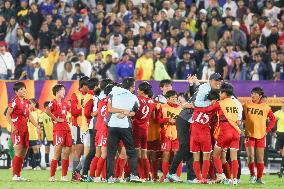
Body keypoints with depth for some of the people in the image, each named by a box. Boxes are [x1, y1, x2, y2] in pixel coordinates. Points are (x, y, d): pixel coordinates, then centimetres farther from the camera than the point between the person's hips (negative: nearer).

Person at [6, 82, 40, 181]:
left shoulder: (26, 101, 14)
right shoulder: (14, 101, -9)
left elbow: (29, 115, 22)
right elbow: (7, 115, -12)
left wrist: (37, 126, 17)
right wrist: (13, 126, -22)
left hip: (25, 129, 8)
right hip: (17, 130, -8)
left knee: (23, 152, 7)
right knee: (18, 151, -13)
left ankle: (18, 175, 12)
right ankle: (15, 175, -11)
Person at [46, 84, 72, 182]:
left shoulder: (64, 103, 18)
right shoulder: (54, 102, -6)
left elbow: (71, 110, 36)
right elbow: (47, 111, -26)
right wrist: (56, 119, -20)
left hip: (66, 129, 8)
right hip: (58, 129, -8)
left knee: (66, 153, 6)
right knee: (57, 153, -10)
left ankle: (64, 176, 11)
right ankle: (52, 176, -7)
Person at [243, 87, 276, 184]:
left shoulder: (266, 107, 2)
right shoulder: (246, 105, 2)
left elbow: (273, 119, 12)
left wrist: (267, 130, 4)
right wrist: (244, 128, -1)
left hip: (261, 135, 1)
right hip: (249, 135, -1)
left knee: (260, 158, 2)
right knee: (250, 156, -9)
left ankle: (259, 178, 10)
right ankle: (252, 175, 9)